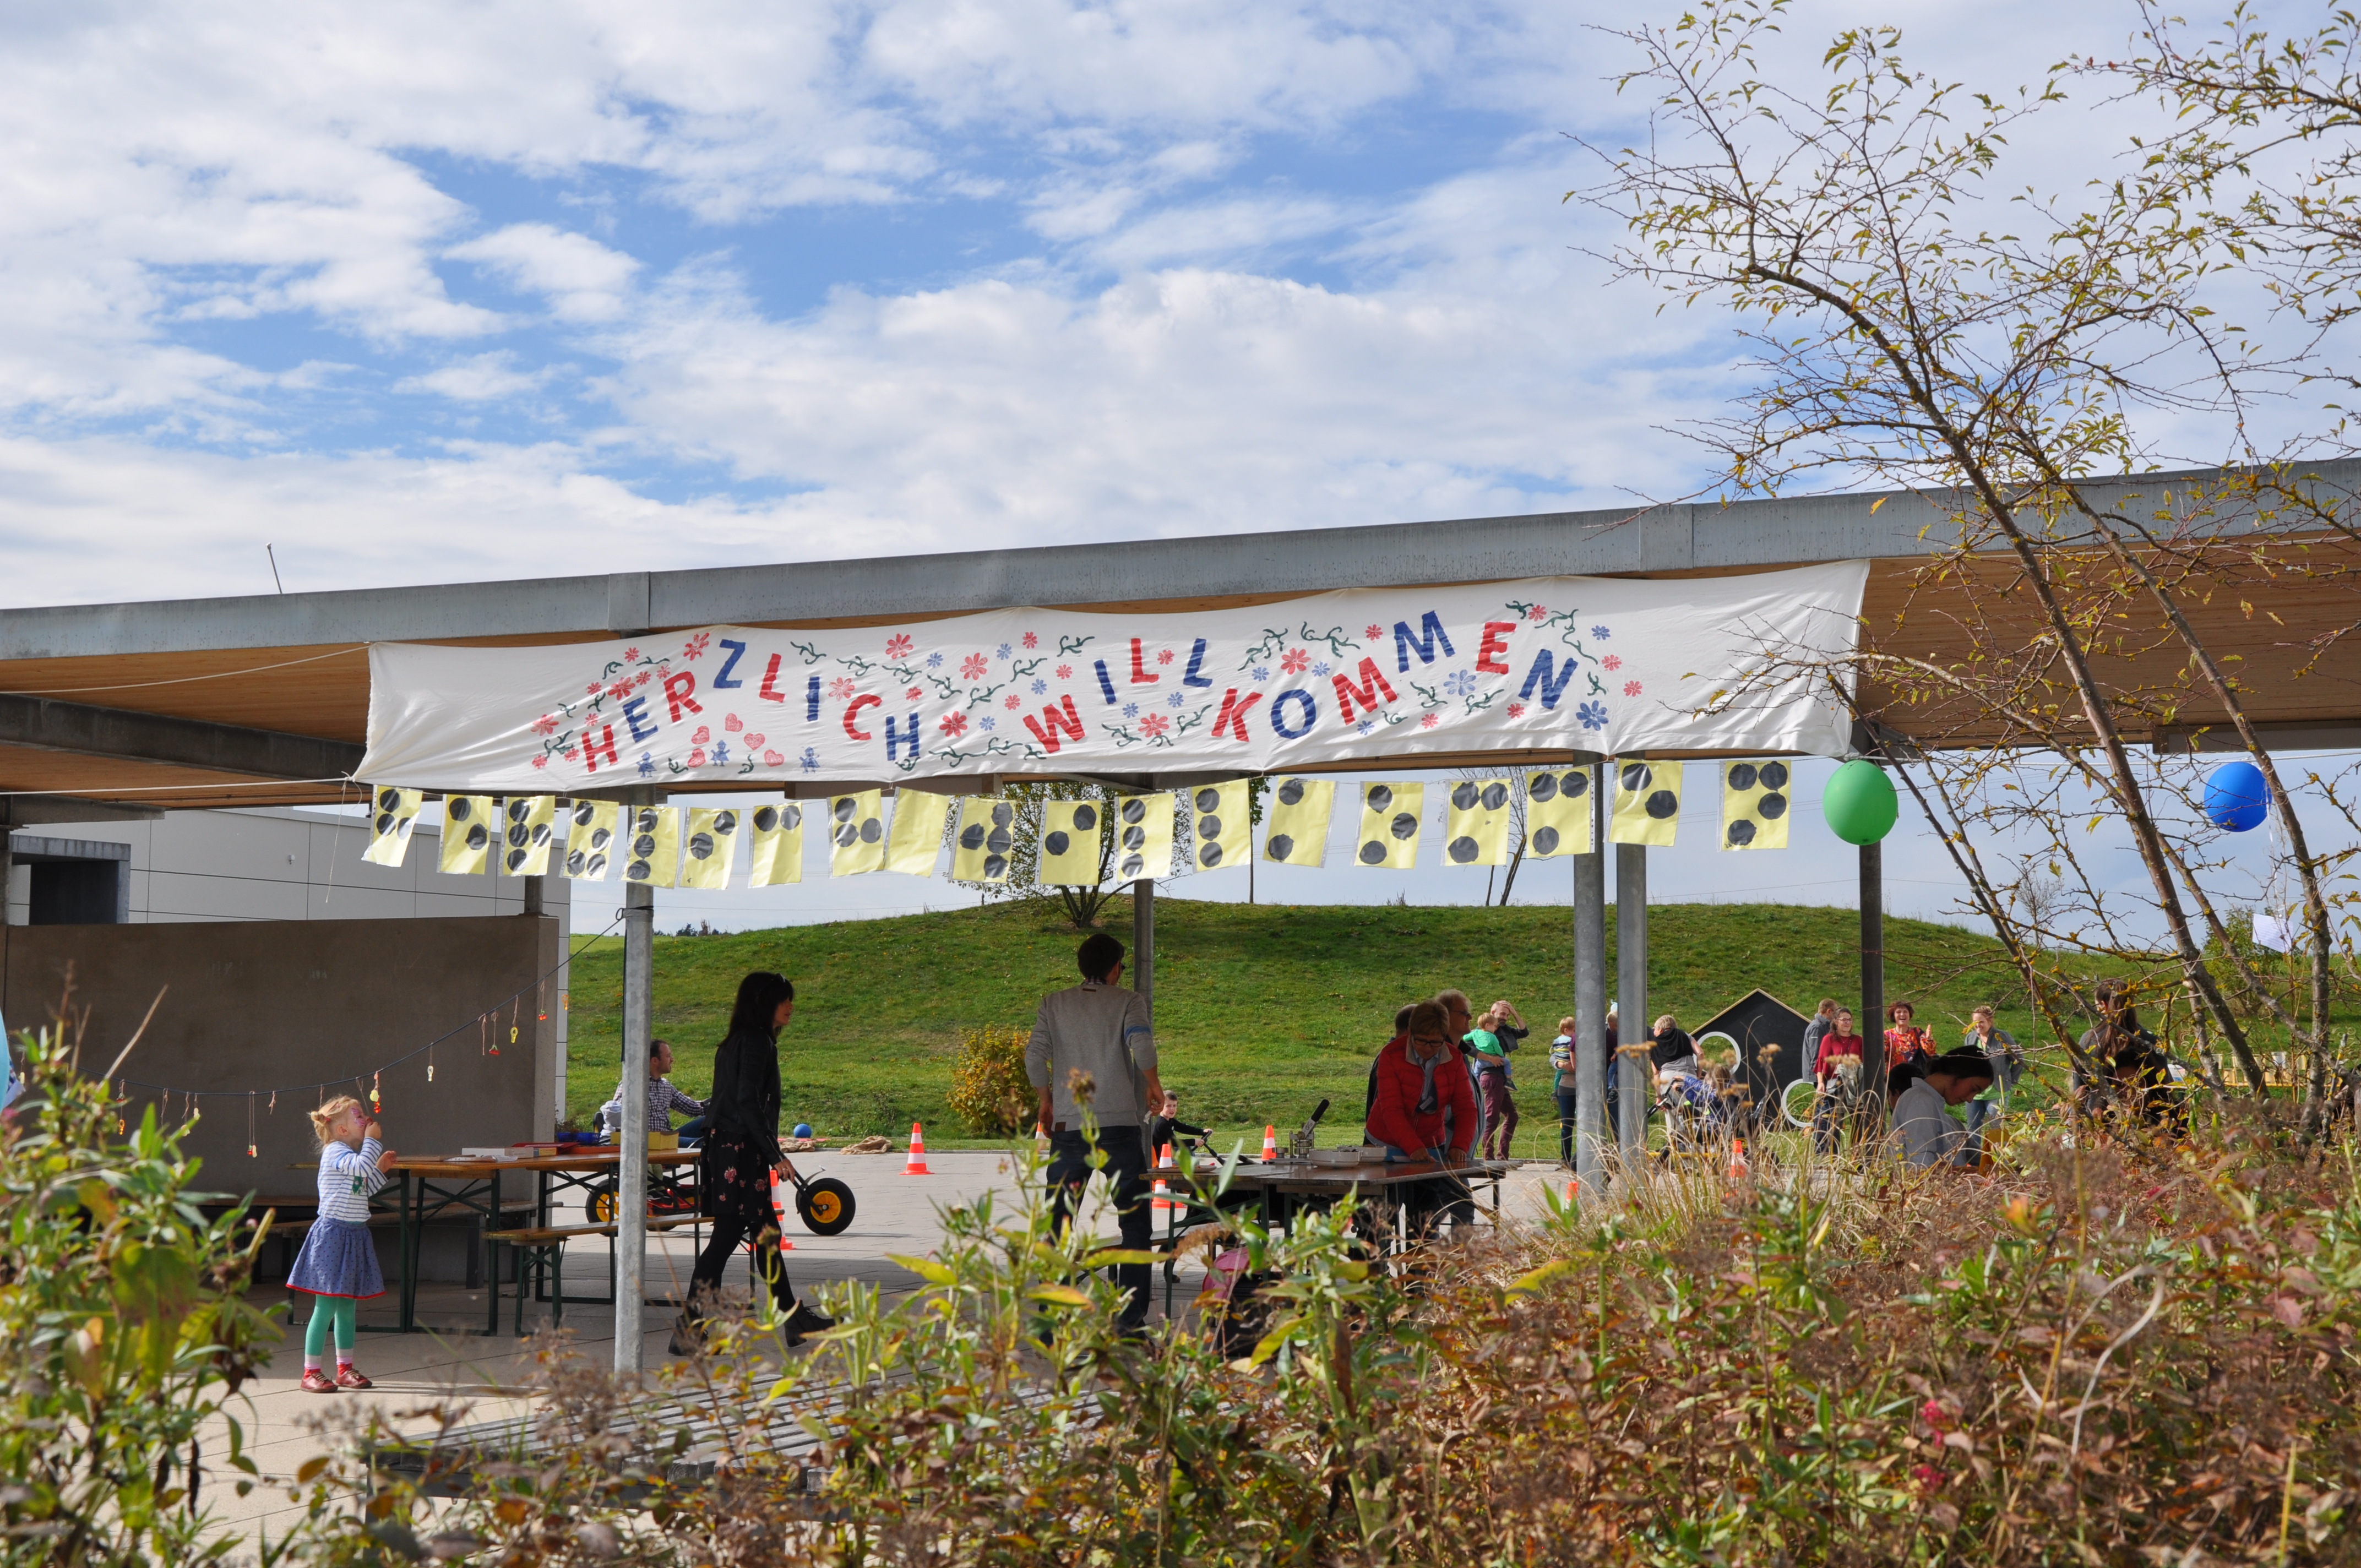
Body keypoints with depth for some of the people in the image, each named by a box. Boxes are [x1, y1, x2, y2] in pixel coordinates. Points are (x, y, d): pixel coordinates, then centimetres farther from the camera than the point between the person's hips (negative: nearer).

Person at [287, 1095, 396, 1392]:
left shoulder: (352, 1155, 17)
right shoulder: (335, 1152, -12)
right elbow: (362, 1167, -30)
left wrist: (381, 1169, 16)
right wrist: (372, 1140, -17)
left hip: (354, 1236, 9)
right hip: (333, 1234, -9)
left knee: (347, 1307, 13)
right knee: (326, 1307, -7)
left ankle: (345, 1369, 20)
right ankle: (311, 1372, -1)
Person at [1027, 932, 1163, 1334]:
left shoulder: (1055, 1003, 10)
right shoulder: (1128, 1001, 2)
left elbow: (1035, 1055, 0)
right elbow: (1140, 1042, -15)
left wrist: (1046, 1101, 13)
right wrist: (1153, 1084, 0)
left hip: (1068, 1125, 2)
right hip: (1120, 1124, -2)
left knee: (1058, 1223, 9)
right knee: (1135, 1225, 6)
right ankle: (1131, 1319, 1)